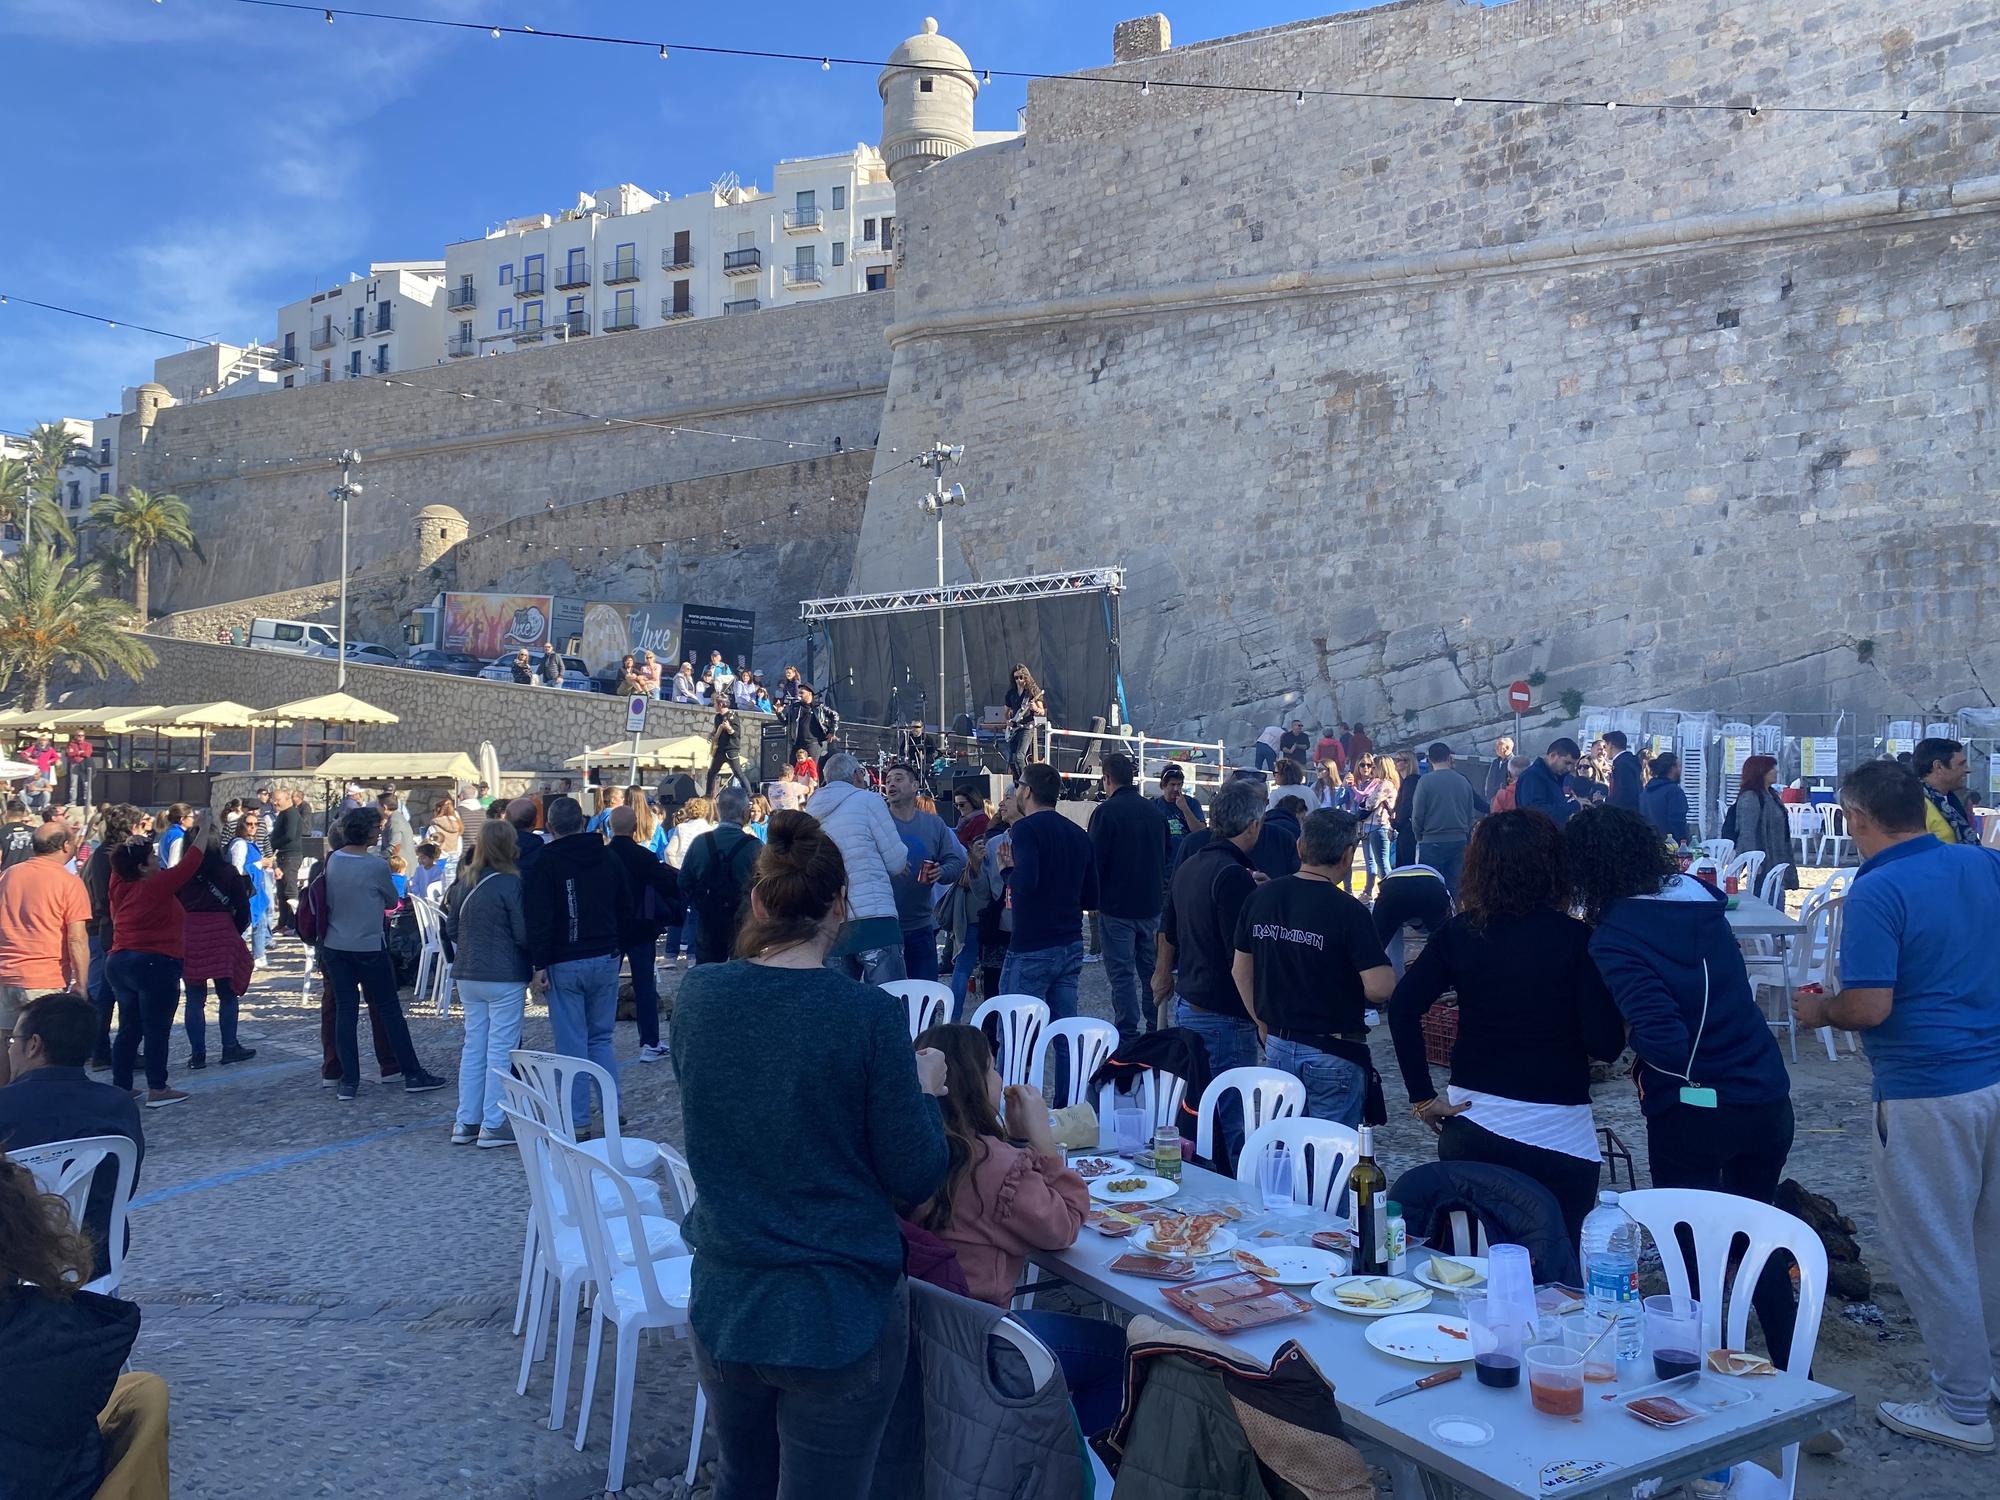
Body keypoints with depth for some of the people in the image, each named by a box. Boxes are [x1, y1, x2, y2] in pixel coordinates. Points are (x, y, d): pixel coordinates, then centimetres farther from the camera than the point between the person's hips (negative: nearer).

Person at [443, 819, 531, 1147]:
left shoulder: (462, 882, 6)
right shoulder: (509, 883, -15)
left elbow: (451, 928, 14)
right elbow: (523, 933, -14)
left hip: (467, 975, 7)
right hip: (505, 976, -7)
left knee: (473, 1046, 13)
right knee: (500, 1049, 0)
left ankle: (465, 1123, 17)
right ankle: (493, 1126, 3)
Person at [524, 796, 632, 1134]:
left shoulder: (543, 863, -7)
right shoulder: (607, 858, 7)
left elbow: (538, 917, -13)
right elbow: (626, 910, 13)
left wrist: (540, 963, -10)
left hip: (564, 965, -4)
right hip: (606, 960, 4)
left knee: (572, 1045, 0)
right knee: (602, 1038, 15)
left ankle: (579, 1121, 2)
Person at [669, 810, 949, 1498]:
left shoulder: (696, 995, -7)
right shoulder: (868, 1014, -19)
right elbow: (916, 1178, -14)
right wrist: (924, 1088, 4)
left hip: (723, 1303, 4)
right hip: (840, 1313, -4)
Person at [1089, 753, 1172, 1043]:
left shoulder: (1106, 811, -12)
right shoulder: (1154, 810, 8)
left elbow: (1095, 859, -14)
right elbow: (1168, 854, 15)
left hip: (1116, 905, -6)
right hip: (1151, 904, 6)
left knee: (1121, 972, -1)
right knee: (1150, 967, 15)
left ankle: (1127, 1035, -1)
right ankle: (1155, 1028, 22)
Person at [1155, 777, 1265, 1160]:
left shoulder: (1189, 866, 10)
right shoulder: (1234, 876, -18)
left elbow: (1168, 932, 24)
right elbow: (1243, 957, -21)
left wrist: (1164, 973, 38)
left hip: (1186, 1004, 10)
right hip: (1223, 1016, -10)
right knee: (1230, 1125, -2)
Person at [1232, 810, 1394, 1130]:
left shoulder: (1261, 897, 0)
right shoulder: (1348, 911, -17)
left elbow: (1240, 969, 9)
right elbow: (1379, 989, -21)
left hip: (1278, 1047, 5)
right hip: (1333, 1054, -5)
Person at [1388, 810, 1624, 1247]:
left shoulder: (1459, 933, -3)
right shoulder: (1576, 939, -11)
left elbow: (1403, 1007, -9)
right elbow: (1605, 1045, -13)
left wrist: (1422, 1096, -3)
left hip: (1470, 1126, 3)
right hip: (1558, 1132, -3)